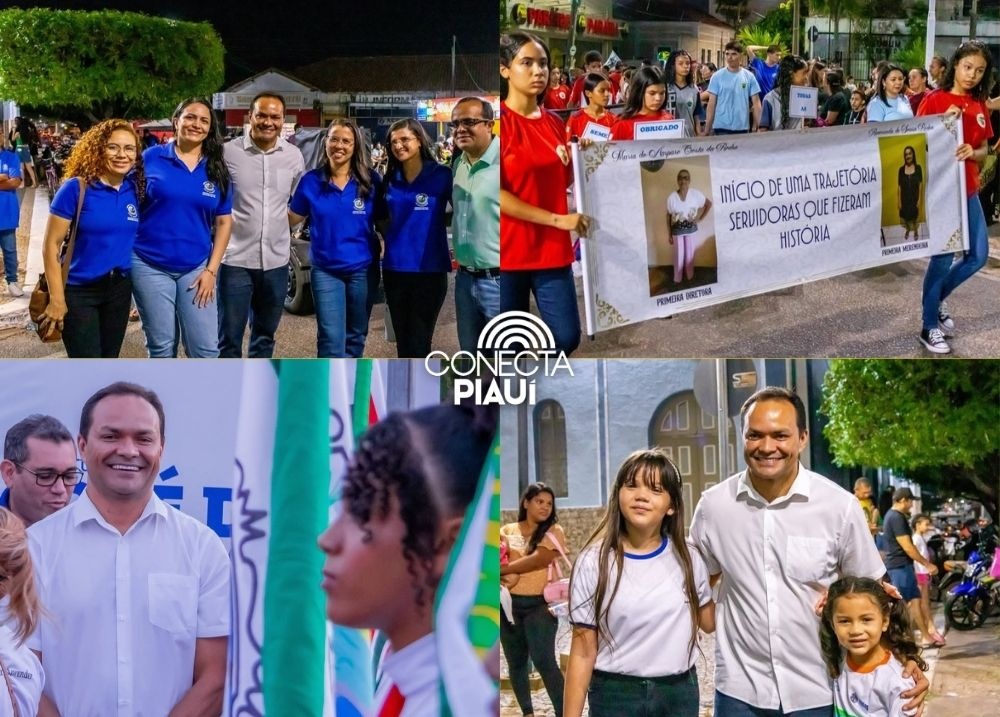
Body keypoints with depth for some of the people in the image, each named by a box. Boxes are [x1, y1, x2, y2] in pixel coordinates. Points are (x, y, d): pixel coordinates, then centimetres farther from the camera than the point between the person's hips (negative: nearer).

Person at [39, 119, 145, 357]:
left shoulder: (136, 189, -1)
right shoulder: (76, 188, -14)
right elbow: (51, 245, -13)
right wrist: (57, 298, -15)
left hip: (120, 289, 5)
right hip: (79, 291, -5)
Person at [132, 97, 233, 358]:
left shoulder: (217, 170, 5)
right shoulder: (151, 158, -2)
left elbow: (223, 222, 8)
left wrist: (211, 270, 0)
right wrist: (126, 255, -6)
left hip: (196, 268, 2)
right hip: (151, 266, -2)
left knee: (206, 347, -3)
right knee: (161, 347, 6)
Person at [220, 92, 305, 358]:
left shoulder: (294, 156, 3)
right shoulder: (228, 152, -8)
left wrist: (282, 225, 10)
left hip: (276, 260, 4)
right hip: (236, 259, -4)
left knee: (265, 335, 16)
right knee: (229, 338, 1)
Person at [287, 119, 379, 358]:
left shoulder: (371, 181, -5)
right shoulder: (311, 181, -4)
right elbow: (292, 218, 6)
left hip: (362, 269, 1)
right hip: (325, 270, -1)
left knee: (355, 336, 15)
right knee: (332, 339, -8)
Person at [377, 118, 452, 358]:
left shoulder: (441, 175, -5)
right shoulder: (390, 179, 8)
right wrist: (394, 239, 8)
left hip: (429, 269, -5)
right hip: (395, 269, 5)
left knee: (419, 343, -1)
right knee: (402, 341, 13)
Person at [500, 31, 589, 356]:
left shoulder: (555, 123, 10)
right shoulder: (500, 121, -9)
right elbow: (494, 193, -15)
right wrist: (557, 219, -17)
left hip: (552, 249, 5)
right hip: (508, 251, -5)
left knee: (567, 338, -1)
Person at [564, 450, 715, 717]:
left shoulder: (686, 556, 0)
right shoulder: (595, 561, -8)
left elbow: (709, 621, 12)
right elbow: (583, 652, -7)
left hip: (681, 692, 2)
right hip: (615, 695, -2)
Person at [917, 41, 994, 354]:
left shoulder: (980, 105, 8)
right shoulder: (934, 100, -9)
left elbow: (984, 150, 10)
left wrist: (972, 152, -13)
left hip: (968, 190, 7)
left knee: (978, 256, 10)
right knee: (943, 256, -3)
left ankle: (937, 298, 32)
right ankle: (930, 327, 11)